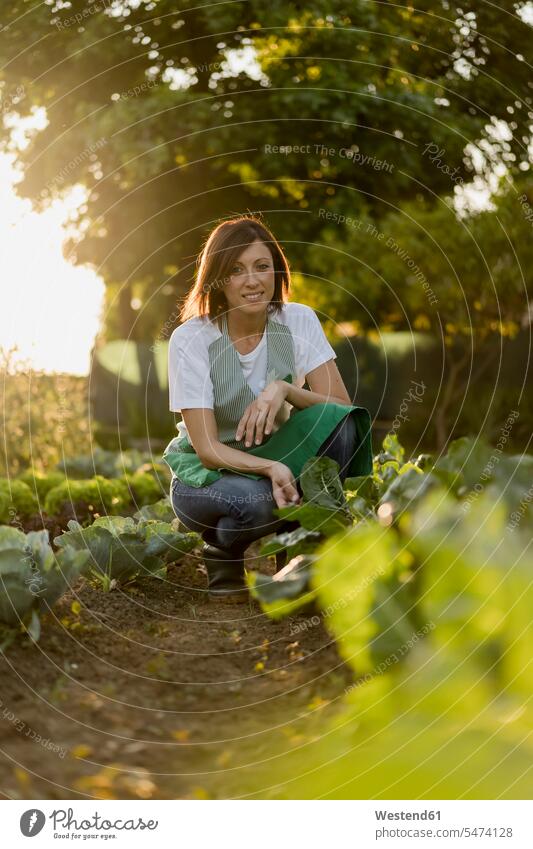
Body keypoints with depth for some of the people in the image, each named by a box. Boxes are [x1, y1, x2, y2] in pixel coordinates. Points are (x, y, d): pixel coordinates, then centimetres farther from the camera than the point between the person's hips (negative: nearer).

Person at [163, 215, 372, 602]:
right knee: (257, 499, -38)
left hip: (276, 457, 3)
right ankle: (222, 555, -1)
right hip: (208, 473, -3)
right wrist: (270, 468, -40)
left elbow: (342, 410, -14)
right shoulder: (190, 339, -17)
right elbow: (207, 447, -22)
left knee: (337, 423, -27)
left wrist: (285, 389, -33)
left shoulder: (298, 321, -8)